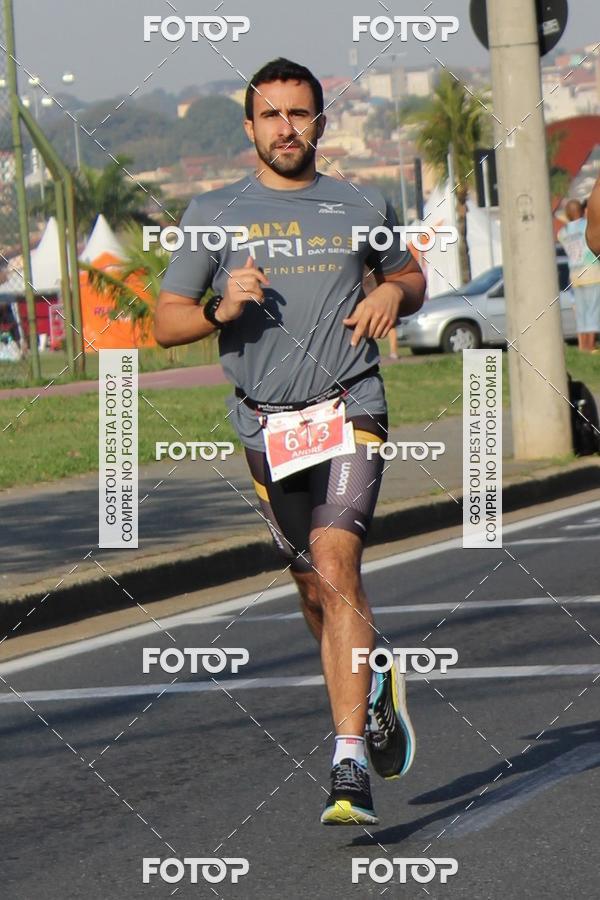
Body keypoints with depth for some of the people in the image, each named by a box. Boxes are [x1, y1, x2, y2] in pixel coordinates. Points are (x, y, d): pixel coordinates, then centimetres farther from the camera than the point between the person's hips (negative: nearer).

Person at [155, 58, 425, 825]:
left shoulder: (361, 209, 7)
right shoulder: (213, 214, 5)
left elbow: (408, 275, 25)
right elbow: (165, 324, 6)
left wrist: (393, 295, 1)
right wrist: (221, 309, -14)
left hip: (349, 411, -2)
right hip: (266, 426, 2)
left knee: (335, 570, -20)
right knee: (314, 590, 11)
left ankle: (350, 766, -23)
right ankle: (377, 687, 42)